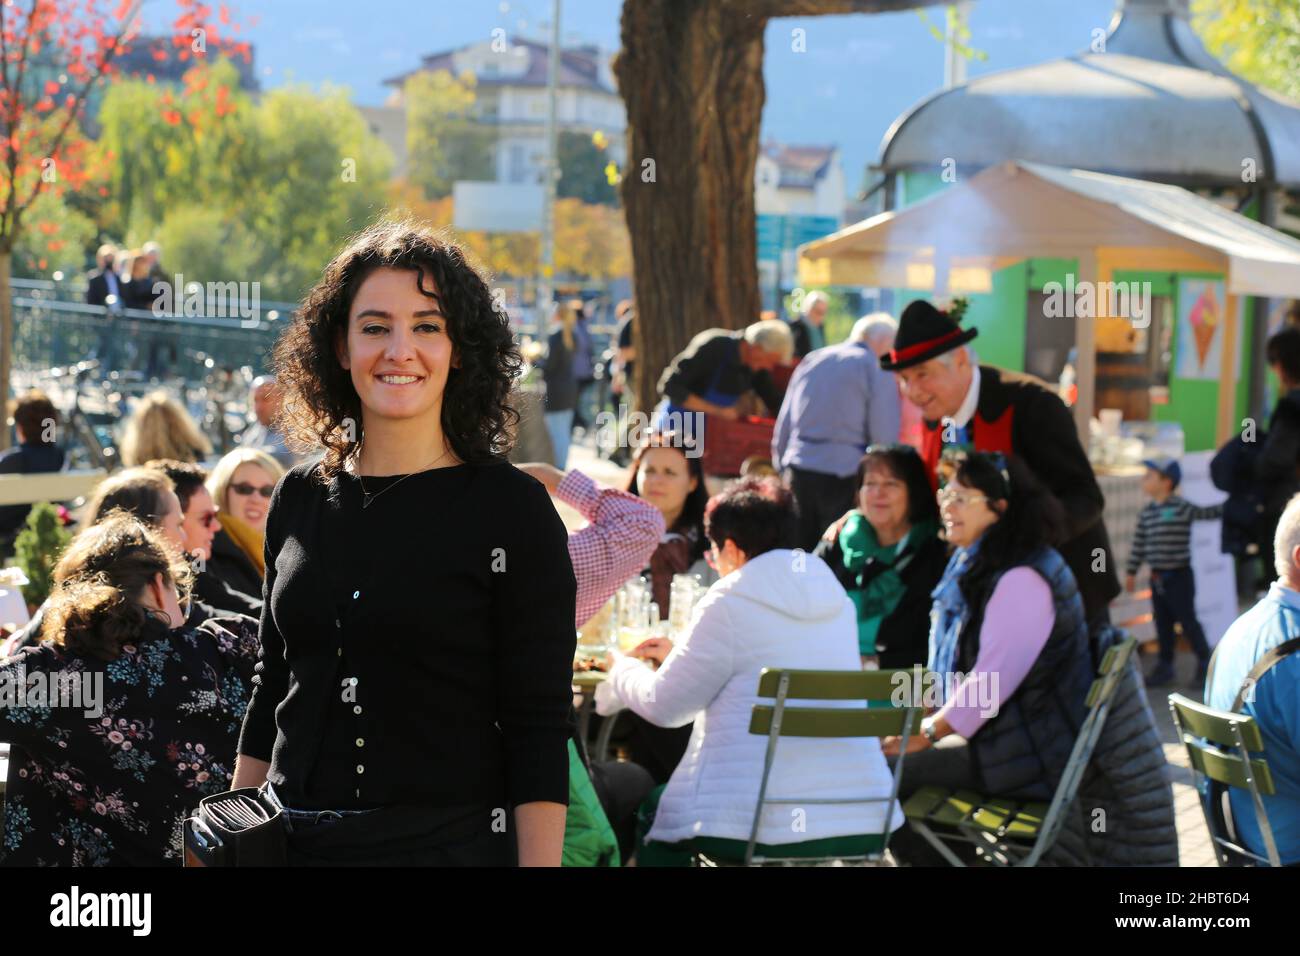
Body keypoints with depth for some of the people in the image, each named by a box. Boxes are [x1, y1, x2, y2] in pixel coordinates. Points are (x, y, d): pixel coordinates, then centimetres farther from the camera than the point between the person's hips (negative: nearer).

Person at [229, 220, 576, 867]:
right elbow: (272, 688, 14)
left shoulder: (513, 508, -7)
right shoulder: (299, 500, 7)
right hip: (293, 841, 4)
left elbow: (540, 730, -9)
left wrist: (540, 860, -17)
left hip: (452, 842, -4)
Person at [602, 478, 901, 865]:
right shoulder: (835, 596, 13)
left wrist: (620, 667, 20)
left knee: (652, 816, 23)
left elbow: (665, 705, -1)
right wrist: (681, 654, 38)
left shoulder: (731, 601, -8)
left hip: (760, 824, -7)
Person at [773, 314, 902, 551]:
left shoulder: (811, 361, 15)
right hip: (844, 475, -5)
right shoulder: (879, 371, -1)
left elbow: (783, 424, 17)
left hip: (798, 470, 5)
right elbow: (885, 436, -8)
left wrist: (781, 467, 23)